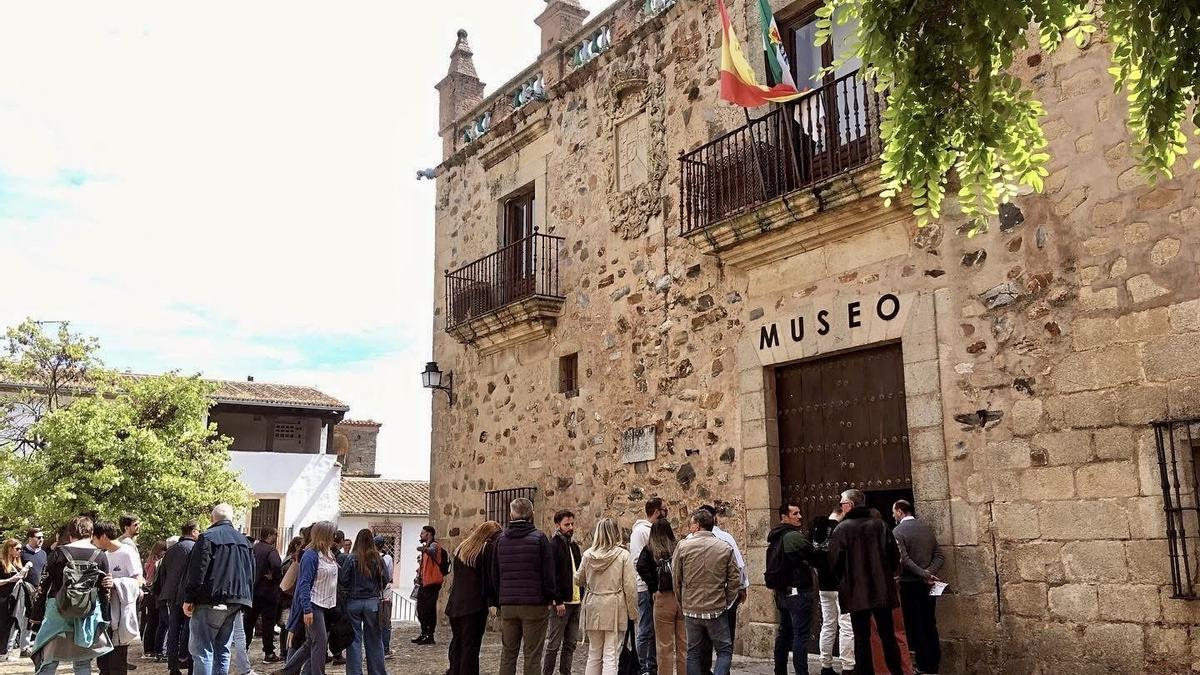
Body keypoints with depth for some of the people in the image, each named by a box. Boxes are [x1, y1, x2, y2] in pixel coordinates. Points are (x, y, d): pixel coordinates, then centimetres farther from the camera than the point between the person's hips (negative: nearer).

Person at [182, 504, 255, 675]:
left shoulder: (208, 537, -5)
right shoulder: (244, 540, 15)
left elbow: (197, 571, -11)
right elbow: (251, 573, 17)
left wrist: (188, 599, -7)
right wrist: (244, 599, 20)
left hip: (211, 602, -6)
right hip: (235, 603, 6)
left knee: (201, 648, -4)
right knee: (222, 649, 11)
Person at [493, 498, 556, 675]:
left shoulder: (501, 539, 6)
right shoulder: (539, 538, -8)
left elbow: (495, 574, 11)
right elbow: (548, 574, -8)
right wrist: (550, 598, 5)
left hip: (507, 605, 4)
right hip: (534, 605, -4)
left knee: (507, 654, 13)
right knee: (532, 656, 2)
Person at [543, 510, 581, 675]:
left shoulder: (574, 547, 16)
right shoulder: (553, 546, -9)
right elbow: (551, 576, -15)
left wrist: (582, 597, 11)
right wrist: (558, 601, -19)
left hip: (575, 602, 8)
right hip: (561, 603, -8)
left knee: (571, 644, 12)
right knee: (553, 645, -2)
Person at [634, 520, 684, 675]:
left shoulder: (650, 550, 1)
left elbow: (642, 567, -15)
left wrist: (654, 587, -6)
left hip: (663, 598, -2)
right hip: (683, 598, 2)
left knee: (665, 646, 6)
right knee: (683, 645, 11)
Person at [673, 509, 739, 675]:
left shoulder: (683, 546, -5)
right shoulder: (725, 548, -4)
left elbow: (675, 579, 1)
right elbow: (735, 580, -2)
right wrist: (726, 602, 9)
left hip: (691, 610, 1)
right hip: (717, 610, -1)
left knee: (694, 652, 13)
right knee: (724, 650, 9)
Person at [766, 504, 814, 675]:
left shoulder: (775, 538, 13)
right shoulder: (794, 536, -16)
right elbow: (814, 555, -16)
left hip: (781, 591, 9)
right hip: (797, 591, -9)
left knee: (784, 632, 16)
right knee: (800, 635, -7)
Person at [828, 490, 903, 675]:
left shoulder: (842, 529, -8)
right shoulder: (880, 525, 2)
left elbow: (834, 561, -9)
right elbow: (895, 555, 1)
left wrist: (843, 581, 10)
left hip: (856, 591, -3)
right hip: (882, 590, 3)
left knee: (862, 637, 4)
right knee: (888, 635, 13)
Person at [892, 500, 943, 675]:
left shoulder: (898, 531, -11)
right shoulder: (926, 527, 7)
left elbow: (904, 560, -21)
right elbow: (940, 557, 2)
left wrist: (924, 575, -18)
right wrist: (928, 573, -8)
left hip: (910, 584, -6)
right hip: (928, 584, 6)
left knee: (915, 626, 2)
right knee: (930, 625, 13)